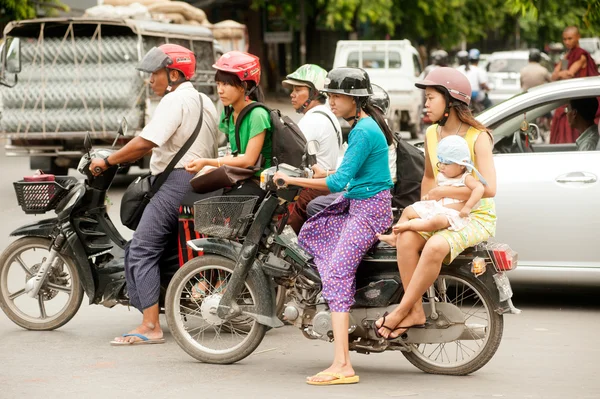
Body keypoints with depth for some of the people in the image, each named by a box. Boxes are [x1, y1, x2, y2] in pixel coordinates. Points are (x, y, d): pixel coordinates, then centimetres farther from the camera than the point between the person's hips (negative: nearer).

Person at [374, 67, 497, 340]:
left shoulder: (478, 137, -11)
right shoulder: (432, 134, 9)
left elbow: (488, 187, -23)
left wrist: (442, 193, -20)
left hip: (477, 217, -6)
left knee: (436, 246, -35)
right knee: (406, 238, -26)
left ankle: (401, 311, -21)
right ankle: (415, 312, -19)